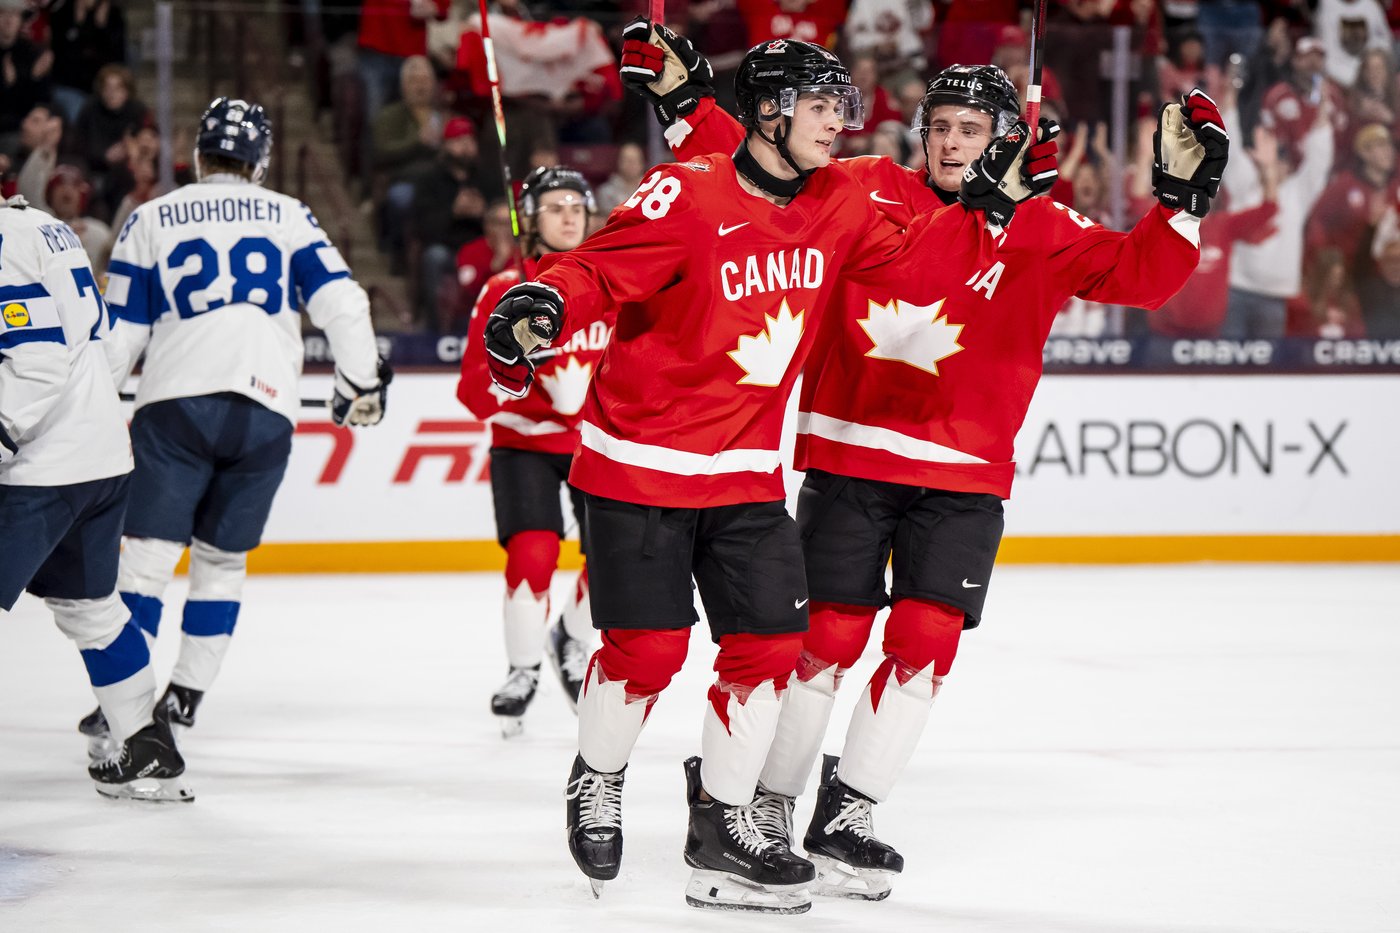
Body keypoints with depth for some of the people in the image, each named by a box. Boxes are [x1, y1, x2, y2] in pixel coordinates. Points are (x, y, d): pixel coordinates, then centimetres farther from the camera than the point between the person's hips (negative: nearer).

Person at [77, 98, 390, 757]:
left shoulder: (151, 220, 12)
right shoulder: (288, 216, 14)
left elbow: (119, 335, 9)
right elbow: (340, 300, 5)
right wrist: (361, 382, 17)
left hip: (175, 401, -2)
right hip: (266, 411, 2)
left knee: (148, 553, -2)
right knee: (223, 558, 15)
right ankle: (185, 696, 13)